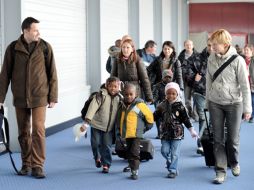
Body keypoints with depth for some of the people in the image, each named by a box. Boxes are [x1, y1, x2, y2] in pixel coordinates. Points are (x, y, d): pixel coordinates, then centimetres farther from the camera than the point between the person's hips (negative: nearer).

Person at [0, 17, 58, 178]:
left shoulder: (45, 47, -2)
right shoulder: (13, 48, -1)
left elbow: (52, 74, 1)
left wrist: (53, 97, -1)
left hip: (39, 98, -2)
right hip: (20, 98, 2)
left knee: (38, 131, -8)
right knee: (24, 133, 10)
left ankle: (38, 166, 0)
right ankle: (26, 164, 22)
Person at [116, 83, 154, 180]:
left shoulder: (139, 104, -11)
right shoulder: (123, 105, 7)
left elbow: (149, 116, -4)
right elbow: (119, 119, 23)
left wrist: (147, 127, 4)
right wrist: (119, 130, 22)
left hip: (136, 134, -6)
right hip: (126, 134, 6)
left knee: (134, 153, -11)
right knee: (129, 152, 16)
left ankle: (135, 171, -10)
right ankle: (131, 165, 31)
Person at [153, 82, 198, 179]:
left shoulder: (180, 106, -5)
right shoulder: (162, 105, 3)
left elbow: (186, 119, -2)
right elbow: (155, 116, 12)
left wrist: (191, 130, -4)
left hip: (177, 133, -3)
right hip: (165, 133, 3)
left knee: (174, 153, 0)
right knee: (164, 151, 2)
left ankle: (173, 170, 9)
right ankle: (169, 162, 31)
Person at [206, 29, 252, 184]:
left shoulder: (237, 60, -12)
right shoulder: (211, 59, 1)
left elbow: (245, 85, -9)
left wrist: (247, 108, -8)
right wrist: (207, 101, 14)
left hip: (234, 103, -3)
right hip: (215, 103, 3)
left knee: (233, 138, 4)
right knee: (218, 138, 1)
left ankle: (234, 162, 31)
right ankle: (221, 171, 7)